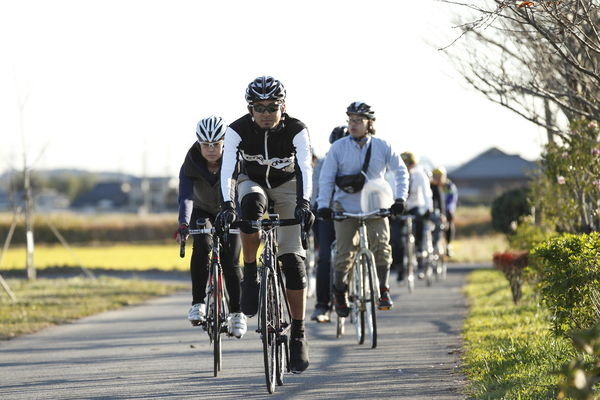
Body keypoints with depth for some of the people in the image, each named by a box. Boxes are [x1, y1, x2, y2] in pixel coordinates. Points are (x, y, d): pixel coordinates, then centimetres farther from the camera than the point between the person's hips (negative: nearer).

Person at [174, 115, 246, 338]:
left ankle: (237, 312, 7)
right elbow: (185, 196, -38)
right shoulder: (191, 165, -26)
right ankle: (198, 303, -21)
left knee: (230, 260, -11)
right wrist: (184, 224, -55)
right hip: (202, 211, 0)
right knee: (202, 246, -28)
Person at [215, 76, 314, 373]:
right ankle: (250, 276, -22)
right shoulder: (238, 130, -22)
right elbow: (227, 168, -30)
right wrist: (227, 205, -45)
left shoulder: (296, 130, -24)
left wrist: (303, 203, -51)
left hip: (286, 186, 0)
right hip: (252, 182, 0)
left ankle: (298, 334, -6)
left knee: (293, 258, -12)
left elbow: (305, 168, -35)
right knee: (251, 204, -39)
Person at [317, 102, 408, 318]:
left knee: (381, 247, -18)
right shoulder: (338, 148, -4)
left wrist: (400, 199, -9)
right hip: (345, 207, 0)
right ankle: (340, 294, 18)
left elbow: (401, 172, 3)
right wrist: (323, 205, -14)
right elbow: (326, 179, -3)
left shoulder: (383, 147, -1)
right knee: (344, 253, -3)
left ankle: (383, 292, -8)